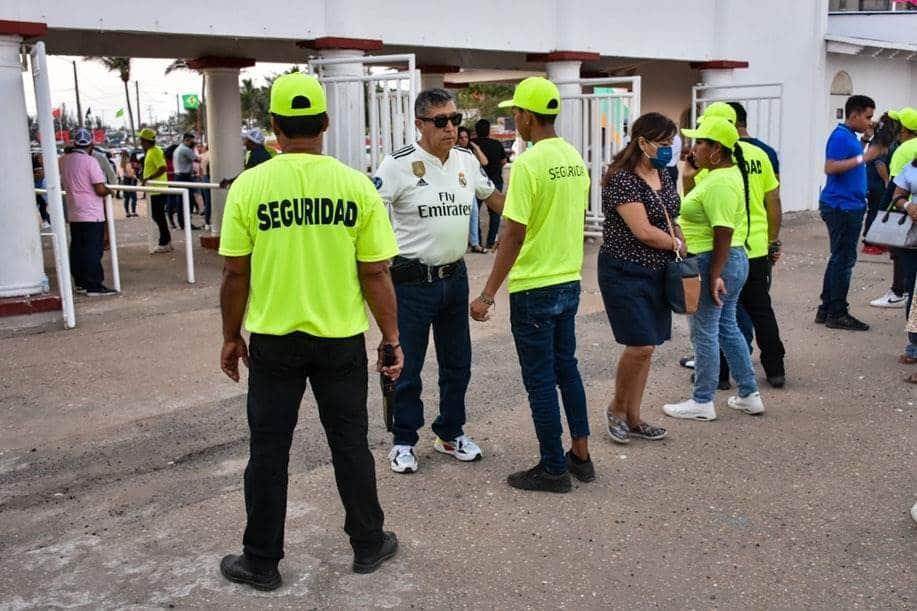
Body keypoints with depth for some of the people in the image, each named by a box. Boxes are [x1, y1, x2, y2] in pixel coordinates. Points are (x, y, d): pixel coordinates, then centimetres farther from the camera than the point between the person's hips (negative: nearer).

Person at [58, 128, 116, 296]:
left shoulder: (64, 161, 5)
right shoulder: (90, 161, -15)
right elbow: (100, 190, -17)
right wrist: (109, 190, 1)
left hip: (73, 214, 7)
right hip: (92, 214, -7)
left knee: (77, 249, 12)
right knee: (93, 251, -5)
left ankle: (80, 282, 19)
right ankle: (93, 286, -5)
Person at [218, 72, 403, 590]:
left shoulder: (250, 185, -8)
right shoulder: (356, 185, -8)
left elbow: (235, 275, -4)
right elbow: (376, 275, -6)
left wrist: (232, 337, 10)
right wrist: (392, 340, 5)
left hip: (273, 339, 0)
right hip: (341, 338, 1)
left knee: (269, 449, 11)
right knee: (350, 442, 14)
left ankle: (262, 562, 24)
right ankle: (369, 545, 28)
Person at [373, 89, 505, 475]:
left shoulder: (467, 161, 6)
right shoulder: (399, 164, -13)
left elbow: (492, 197, 23)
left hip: (455, 277, 6)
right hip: (412, 281, -6)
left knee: (457, 364, 15)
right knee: (407, 367, 5)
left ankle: (450, 434, 32)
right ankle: (404, 442, 22)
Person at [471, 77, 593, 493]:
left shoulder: (528, 164, -18)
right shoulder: (575, 159, 6)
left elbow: (514, 235, -21)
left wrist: (488, 294, -17)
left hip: (534, 287, -8)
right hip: (569, 282, 8)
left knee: (540, 379, 3)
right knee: (566, 368, 19)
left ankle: (553, 470, 14)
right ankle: (580, 456, 27)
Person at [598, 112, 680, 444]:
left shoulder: (664, 175, 9)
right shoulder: (621, 179, -16)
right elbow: (644, 232, -20)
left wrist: (682, 246, 4)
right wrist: (678, 245, -6)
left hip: (657, 273, 8)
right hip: (625, 272, -8)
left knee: (646, 347, 10)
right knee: (640, 346, -11)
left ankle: (632, 418, 22)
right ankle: (616, 408, 14)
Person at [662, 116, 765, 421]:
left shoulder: (719, 182, -21)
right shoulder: (728, 172, 11)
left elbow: (724, 233, -25)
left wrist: (714, 276, -24)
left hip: (713, 262, -10)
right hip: (734, 259, 10)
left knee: (705, 333, 1)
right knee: (727, 328, 18)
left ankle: (702, 402, 14)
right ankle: (749, 395, 26)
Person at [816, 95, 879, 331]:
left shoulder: (850, 136, 15)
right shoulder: (840, 136, -14)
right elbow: (830, 167, -25)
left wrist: (866, 145, 16)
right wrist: (864, 158, -25)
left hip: (849, 206, 10)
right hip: (842, 206, -10)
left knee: (840, 258, 13)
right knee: (844, 260, -5)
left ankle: (826, 310, 19)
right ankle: (837, 314, 1)